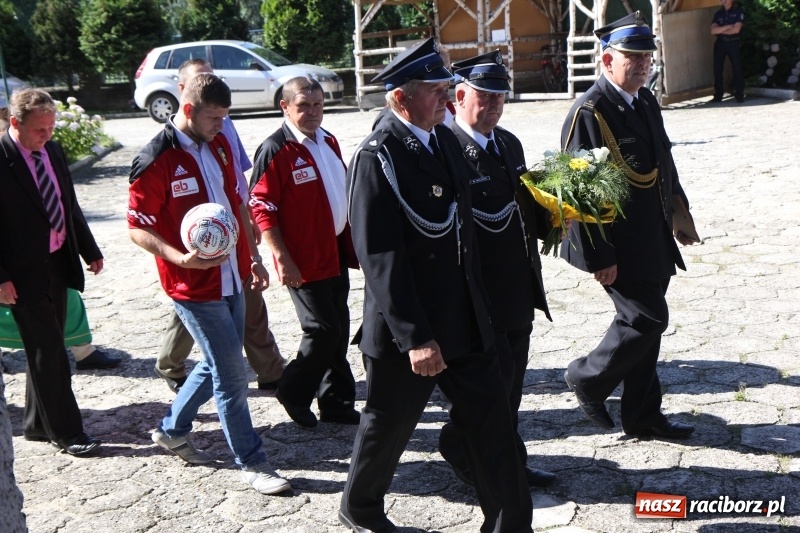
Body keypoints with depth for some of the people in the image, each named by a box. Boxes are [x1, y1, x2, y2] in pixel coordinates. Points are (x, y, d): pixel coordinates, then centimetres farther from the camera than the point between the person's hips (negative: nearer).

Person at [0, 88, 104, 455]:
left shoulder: (52, 151, 5)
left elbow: (70, 206, 14)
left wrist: (90, 250, 13)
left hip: (58, 263, 7)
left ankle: (36, 423, 31)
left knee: (47, 349, 16)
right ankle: (67, 433, 10)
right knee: (48, 353, 0)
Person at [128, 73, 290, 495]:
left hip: (231, 278, 8)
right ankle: (251, 463, 14)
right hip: (194, 286, -8)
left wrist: (252, 256, 17)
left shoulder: (219, 145, 7)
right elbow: (137, 228, -14)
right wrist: (180, 258, -28)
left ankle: (171, 430, 39)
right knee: (232, 376, -1)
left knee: (219, 364, 19)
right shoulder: (156, 161, -17)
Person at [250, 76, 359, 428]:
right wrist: (283, 259, -18)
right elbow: (262, 209, -15)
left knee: (338, 330, 13)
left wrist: (350, 244, 17)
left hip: (336, 254, 8)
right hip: (304, 261, -7)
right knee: (323, 329, -4)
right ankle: (293, 391, 18)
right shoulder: (275, 150, -13)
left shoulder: (328, 141, 10)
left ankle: (337, 401, 26)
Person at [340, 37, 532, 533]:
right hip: (408, 330, -6)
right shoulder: (377, 157, -17)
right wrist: (415, 338, -23)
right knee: (388, 426, 14)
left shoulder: (445, 139, 7)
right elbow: (381, 259, -21)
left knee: (493, 422, 8)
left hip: (465, 320, 7)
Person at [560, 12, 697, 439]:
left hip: (653, 241, 9)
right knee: (648, 319, -7)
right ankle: (587, 378, 16)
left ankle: (642, 416, 25)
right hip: (618, 247, -9)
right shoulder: (588, 112, -17)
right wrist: (599, 257, -20)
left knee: (644, 323, 13)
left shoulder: (646, 101, 10)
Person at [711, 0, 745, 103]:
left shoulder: (738, 11, -3)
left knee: (737, 69, -2)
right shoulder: (718, 13, 7)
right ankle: (718, 95, 9)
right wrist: (728, 26, -15)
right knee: (717, 69, 3)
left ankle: (739, 94, 4)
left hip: (734, 43, -3)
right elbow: (713, 30, -6)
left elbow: (736, 29, -14)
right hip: (720, 43, 3)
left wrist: (720, 30, -5)